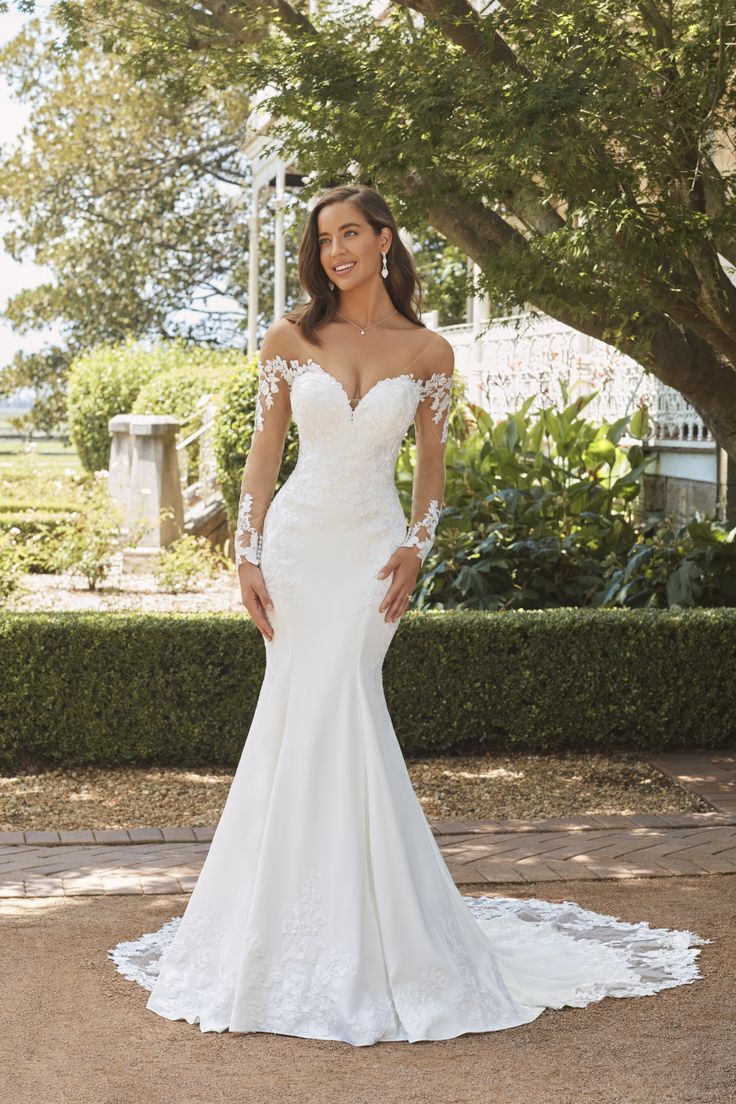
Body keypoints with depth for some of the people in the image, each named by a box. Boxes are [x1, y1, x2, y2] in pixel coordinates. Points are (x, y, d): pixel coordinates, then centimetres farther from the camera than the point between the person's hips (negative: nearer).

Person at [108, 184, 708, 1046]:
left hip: (371, 547, -1)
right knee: (302, 710, -2)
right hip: (295, 539, 1)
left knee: (335, 703, -11)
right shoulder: (291, 338, 3)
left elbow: (430, 463, 11)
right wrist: (247, 553, -3)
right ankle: (302, 927, 10)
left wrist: (417, 547, -2)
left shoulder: (428, 353, 2)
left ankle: (361, 930, 2)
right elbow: (264, 450, 4)